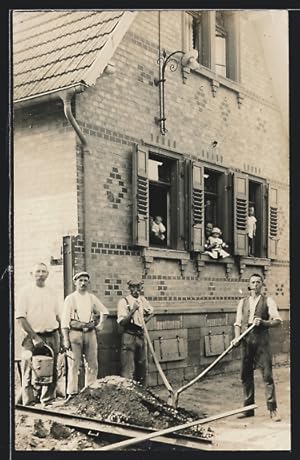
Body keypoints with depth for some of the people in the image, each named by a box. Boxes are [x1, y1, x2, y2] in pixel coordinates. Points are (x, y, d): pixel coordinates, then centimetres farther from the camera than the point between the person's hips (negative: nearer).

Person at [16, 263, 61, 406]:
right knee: (30, 372, -5)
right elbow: (20, 317, -8)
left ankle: (48, 400, 15)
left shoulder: (51, 292, 14)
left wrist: (61, 338, 12)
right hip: (33, 337, -4)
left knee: (51, 371, 5)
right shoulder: (26, 292, -1)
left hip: (52, 336, 5)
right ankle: (29, 404, 1)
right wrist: (34, 336, -14)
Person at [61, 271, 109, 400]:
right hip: (75, 333, -4)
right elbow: (65, 320, -4)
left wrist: (99, 325, 13)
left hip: (90, 333, 4)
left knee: (92, 364, 4)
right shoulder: (70, 298, 1)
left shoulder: (92, 298, 12)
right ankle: (72, 394, 1)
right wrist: (66, 339, -11)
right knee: (74, 365, -4)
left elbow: (104, 311, 27)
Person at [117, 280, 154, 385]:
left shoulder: (142, 300, 8)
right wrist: (133, 310, -23)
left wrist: (144, 321, 8)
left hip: (140, 335, 6)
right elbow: (121, 322, -15)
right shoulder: (124, 301, -9)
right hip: (129, 336, -6)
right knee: (128, 368, -9)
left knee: (141, 365, 13)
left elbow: (151, 312, 26)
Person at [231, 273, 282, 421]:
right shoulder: (242, 302, 14)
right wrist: (237, 337, -5)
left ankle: (272, 410, 0)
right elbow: (238, 322, 12)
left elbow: (277, 321, -2)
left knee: (267, 375, -5)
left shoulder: (268, 301, 4)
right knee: (246, 376, 7)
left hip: (262, 341, -3)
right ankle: (248, 409, 17)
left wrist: (263, 322, -18)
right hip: (246, 341, 3)